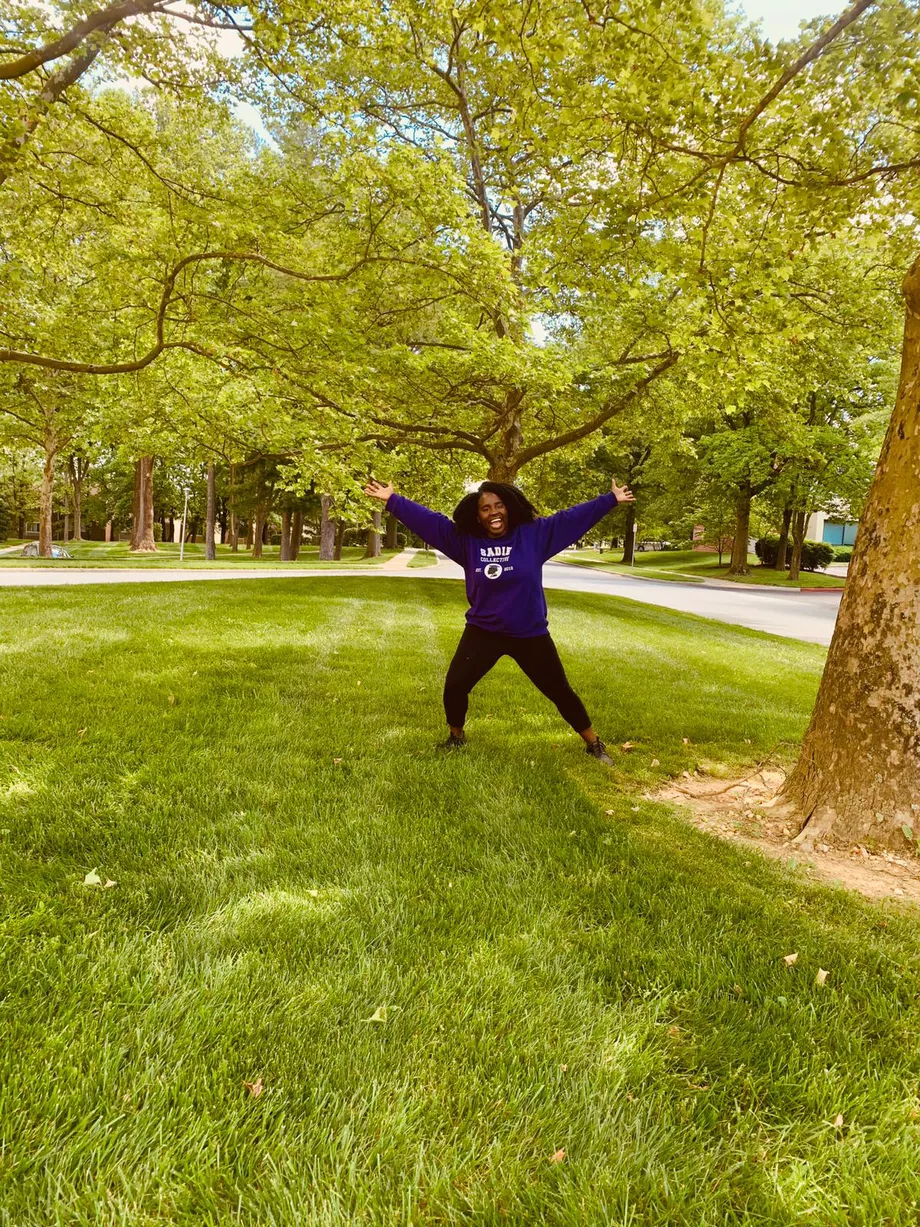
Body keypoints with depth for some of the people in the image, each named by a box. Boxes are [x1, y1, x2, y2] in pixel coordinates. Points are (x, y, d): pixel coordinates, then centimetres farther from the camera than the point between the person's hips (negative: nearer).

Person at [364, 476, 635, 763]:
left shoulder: (534, 534, -8)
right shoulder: (466, 541, -4)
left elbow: (573, 517, -4)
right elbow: (428, 520, -3)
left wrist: (610, 500, -2)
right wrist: (392, 500, -4)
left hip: (530, 634, -1)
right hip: (482, 632, 1)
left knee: (559, 691, 8)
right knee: (454, 686, -1)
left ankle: (594, 744, 26)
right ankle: (456, 736, 29)